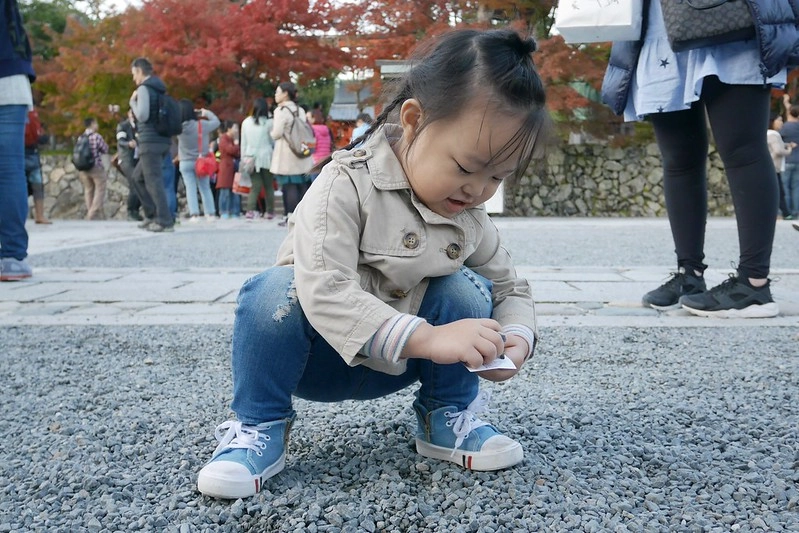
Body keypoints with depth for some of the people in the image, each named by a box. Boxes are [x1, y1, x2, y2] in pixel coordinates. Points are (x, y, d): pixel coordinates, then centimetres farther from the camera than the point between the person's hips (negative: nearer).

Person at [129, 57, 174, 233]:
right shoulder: (159, 89, 18)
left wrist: (132, 102, -2)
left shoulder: (144, 88, -9)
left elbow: (142, 115, -17)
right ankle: (152, 215, 16)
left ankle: (165, 221, -8)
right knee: (138, 177, 18)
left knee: (154, 181, -7)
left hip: (150, 142, -9)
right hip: (162, 141, 9)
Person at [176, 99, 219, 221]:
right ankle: (211, 213, 11)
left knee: (190, 188, 1)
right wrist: (207, 112, 19)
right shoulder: (202, 124, -11)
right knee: (205, 188, 11)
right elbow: (216, 121, 5)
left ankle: (194, 214, -9)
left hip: (185, 162, -1)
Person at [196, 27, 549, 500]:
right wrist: (429, 338, -44)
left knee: (469, 289, -18)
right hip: (318, 355, -4)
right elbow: (324, 291, -37)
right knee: (278, 291, -33)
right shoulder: (347, 184, -25)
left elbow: (511, 288, 4)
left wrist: (516, 337, -20)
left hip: (395, 366, 4)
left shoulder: (470, 218, -6)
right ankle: (259, 428, -13)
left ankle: (447, 417, 3)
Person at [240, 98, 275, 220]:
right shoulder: (269, 122, -5)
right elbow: (273, 141, -1)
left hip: (250, 158, 3)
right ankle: (270, 212, 13)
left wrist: (243, 158, 16)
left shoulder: (246, 122, 6)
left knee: (255, 186, 3)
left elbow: (243, 143, 10)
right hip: (266, 157, -3)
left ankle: (250, 210, -14)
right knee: (268, 186, 8)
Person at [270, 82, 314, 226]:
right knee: (302, 185, 8)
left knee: (289, 186, -4)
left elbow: (277, 133, -14)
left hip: (286, 155, -6)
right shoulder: (300, 110, 10)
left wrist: (271, 133, 6)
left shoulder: (281, 111, -10)